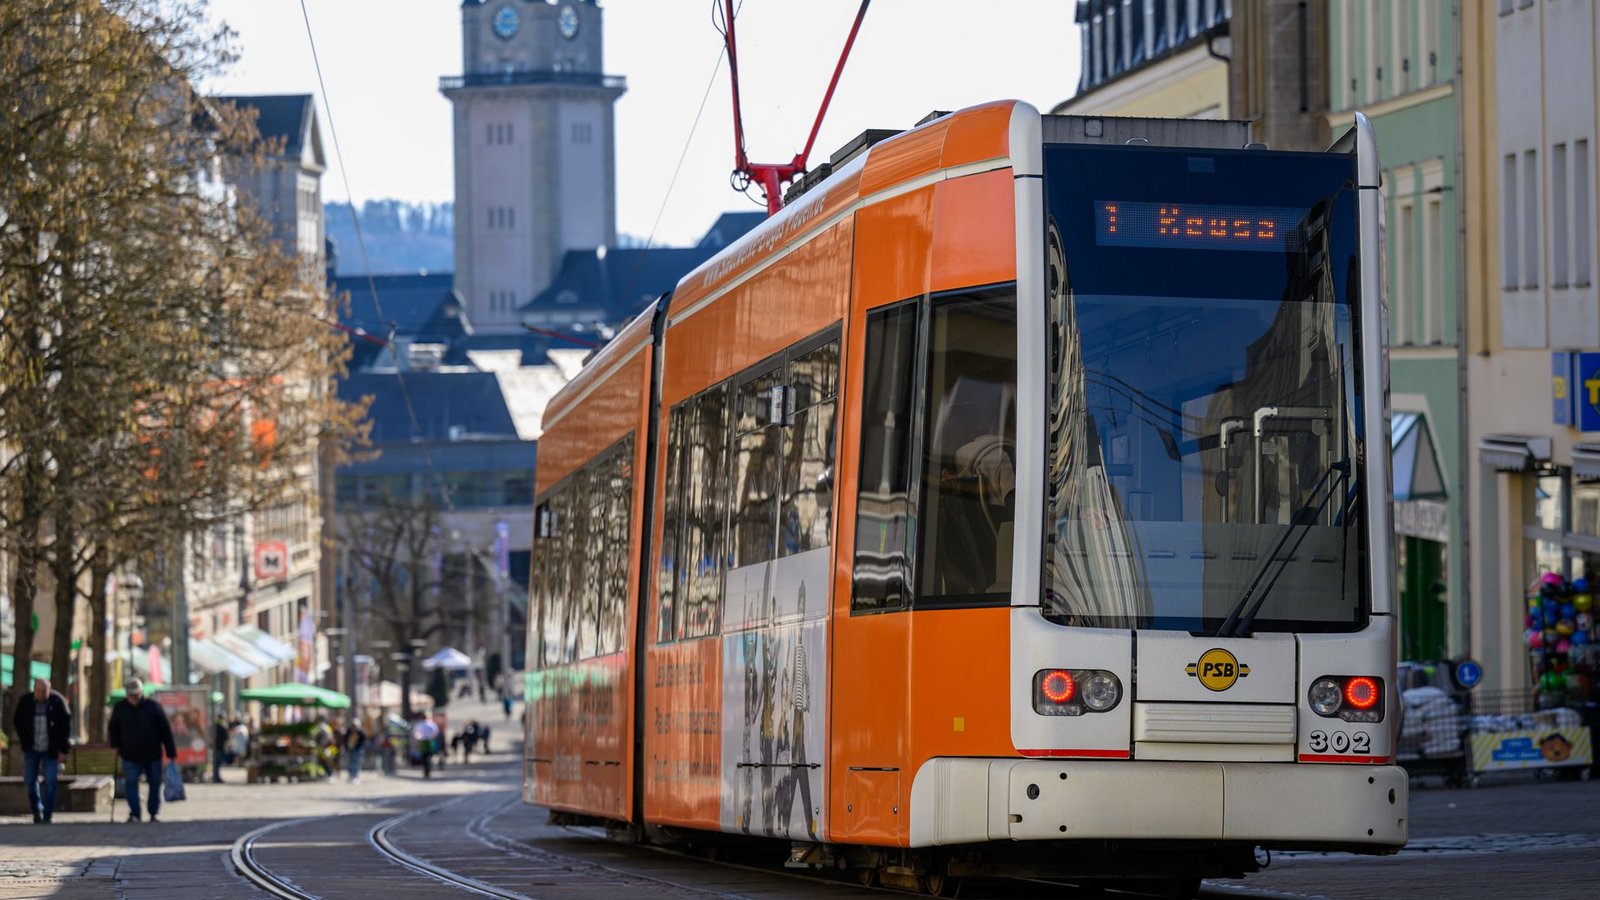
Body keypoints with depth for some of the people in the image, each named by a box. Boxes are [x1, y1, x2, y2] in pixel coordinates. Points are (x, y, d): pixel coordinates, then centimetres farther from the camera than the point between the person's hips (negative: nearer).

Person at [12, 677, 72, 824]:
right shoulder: (26, 701, -8)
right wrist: (25, 741, 2)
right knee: (30, 780, 4)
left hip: (51, 750, -2)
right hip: (31, 749, 2)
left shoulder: (57, 701, -13)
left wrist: (63, 750, -9)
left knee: (50, 783, -7)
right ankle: (36, 811, 25)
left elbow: (66, 726, -8)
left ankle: (47, 816, -2)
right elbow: (17, 722, 9)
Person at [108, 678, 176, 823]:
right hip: (130, 755, 0)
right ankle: (134, 814, -3)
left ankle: (154, 814, 17)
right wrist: (115, 746, 4)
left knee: (155, 783, 5)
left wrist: (171, 752, -6)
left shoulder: (153, 707, -4)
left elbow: (166, 730, -2)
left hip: (152, 755, 0)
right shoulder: (120, 708, 1)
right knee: (131, 784, -7)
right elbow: (114, 729, 16)